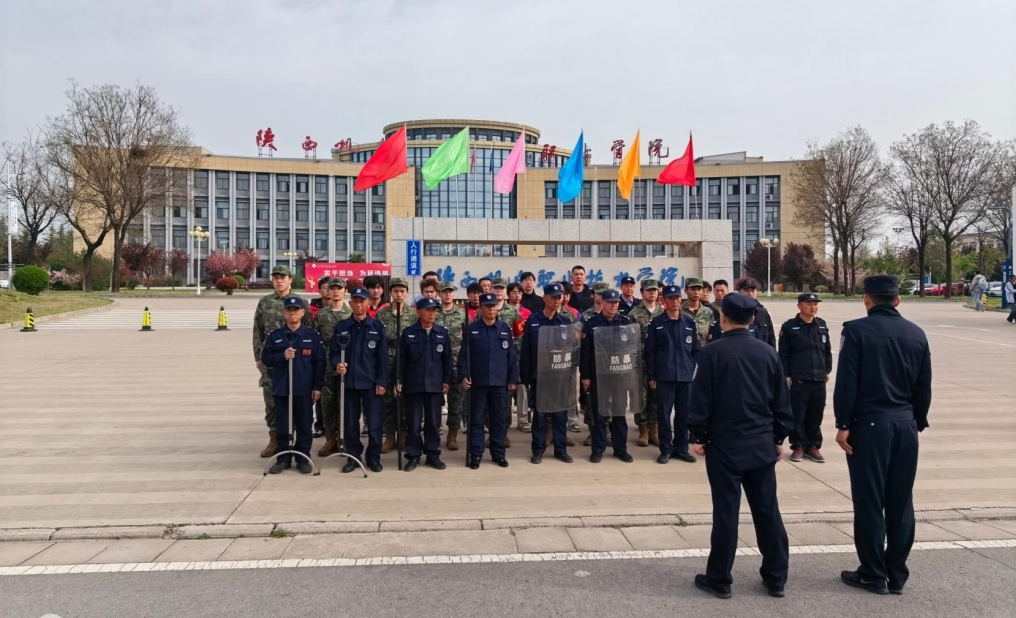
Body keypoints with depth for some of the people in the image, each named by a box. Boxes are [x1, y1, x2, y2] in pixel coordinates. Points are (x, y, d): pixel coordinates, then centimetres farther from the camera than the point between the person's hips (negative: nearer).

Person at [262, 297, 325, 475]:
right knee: (282, 426, 7)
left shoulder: (313, 335, 2)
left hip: (305, 389, -1)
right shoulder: (274, 335, 6)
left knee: (304, 425, 6)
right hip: (281, 388, 1)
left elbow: (319, 362, 1)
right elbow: (265, 358, 3)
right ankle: (283, 458, 18)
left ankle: (303, 458, 17)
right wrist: (282, 356, -16)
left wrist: (317, 386, -4)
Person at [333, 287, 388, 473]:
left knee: (374, 422, 1)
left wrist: (382, 381, -6)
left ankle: (374, 457, 14)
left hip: (371, 382, -2)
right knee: (350, 422, 9)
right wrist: (337, 365, -14)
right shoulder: (341, 327, 6)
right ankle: (352, 457, 21)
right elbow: (333, 352, 8)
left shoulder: (377, 327, 2)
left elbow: (383, 357, 0)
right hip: (348, 381, 2)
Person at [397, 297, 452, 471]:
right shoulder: (408, 333, -1)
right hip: (413, 384, -1)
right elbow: (401, 359, 1)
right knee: (413, 422, 4)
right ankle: (413, 456, 14)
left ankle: (433, 455, 18)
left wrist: (446, 380, 3)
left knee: (433, 422, 8)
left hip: (435, 384, 1)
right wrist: (399, 381, -3)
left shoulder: (442, 333, 3)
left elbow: (447, 359, 6)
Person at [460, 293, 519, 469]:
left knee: (499, 419, 8)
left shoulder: (505, 329, 4)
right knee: (476, 419, 4)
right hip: (478, 382, -1)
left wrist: (513, 379, 2)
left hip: (500, 382, 1)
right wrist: (464, 376, -10)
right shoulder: (472, 329, 1)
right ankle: (475, 454, 12)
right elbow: (463, 355, 0)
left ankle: (498, 453, 19)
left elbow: (512, 355, 5)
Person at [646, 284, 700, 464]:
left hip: (686, 375, 2)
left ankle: (681, 447, 20)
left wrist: (697, 372, 3)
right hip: (664, 375, -2)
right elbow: (650, 351, 0)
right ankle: (666, 448, 13)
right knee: (664, 412, 2)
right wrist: (651, 376, -4)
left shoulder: (689, 321, 5)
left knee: (684, 413, 8)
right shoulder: (656, 322, 0)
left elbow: (696, 348, 8)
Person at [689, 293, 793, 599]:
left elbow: (701, 399, -9)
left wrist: (698, 436, 0)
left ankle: (719, 579, 11)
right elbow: (781, 400, 9)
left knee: (725, 512, 1)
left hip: (725, 444, -4)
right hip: (762, 444, 4)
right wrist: (779, 438, 17)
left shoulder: (712, 352, -9)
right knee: (768, 511, 11)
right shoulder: (768, 352, 4)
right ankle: (776, 578, 21)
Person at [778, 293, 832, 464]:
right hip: (798, 380, -4)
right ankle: (798, 446, 13)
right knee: (797, 415, 1)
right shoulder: (789, 326, -6)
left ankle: (813, 446, 22)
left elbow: (827, 350, 17)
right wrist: (786, 376, -9)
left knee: (815, 415, 10)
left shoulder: (822, 325, 10)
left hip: (819, 380, 4)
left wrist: (827, 370, 12)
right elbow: (783, 354, -6)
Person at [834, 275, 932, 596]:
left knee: (869, 502, 3)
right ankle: (896, 575, 19)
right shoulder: (916, 334, 7)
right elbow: (924, 387, 10)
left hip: (869, 424, -5)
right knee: (901, 502, 11)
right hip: (905, 425, 5)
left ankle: (874, 575, 10)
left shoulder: (856, 330, -7)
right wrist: (918, 422, 19)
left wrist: (843, 424, -9)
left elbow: (846, 382, -13)